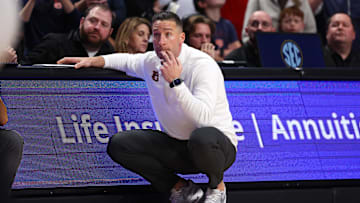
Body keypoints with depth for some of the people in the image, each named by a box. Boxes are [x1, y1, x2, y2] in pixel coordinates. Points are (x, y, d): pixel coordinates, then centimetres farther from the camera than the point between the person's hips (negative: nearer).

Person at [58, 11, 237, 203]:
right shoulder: (152, 61, 2)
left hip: (219, 144, -6)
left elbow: (203, 118, -33)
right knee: (118, 144, -8)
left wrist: (175, 82, -34)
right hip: (177, 147, 6)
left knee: (202, 137, -42)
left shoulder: (203, 65, -20)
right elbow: (127, 60, 28)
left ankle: (217, 186, -7)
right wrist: (94, 61, 14)